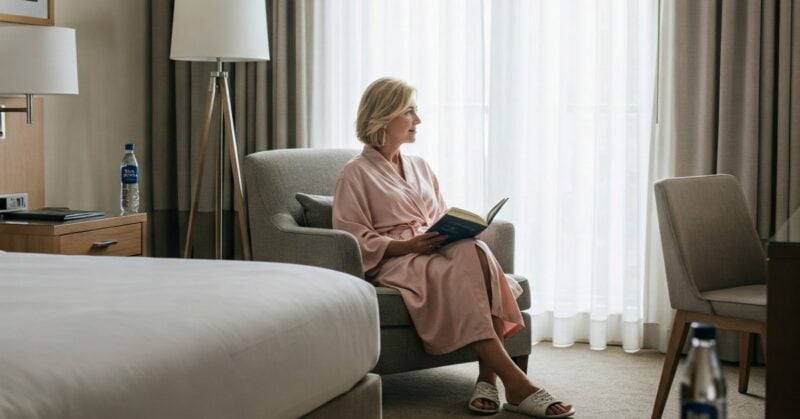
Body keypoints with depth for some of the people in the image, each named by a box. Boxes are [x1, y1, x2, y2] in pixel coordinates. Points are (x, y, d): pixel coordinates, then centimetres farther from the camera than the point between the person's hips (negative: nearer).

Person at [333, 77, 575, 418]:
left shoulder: (420, 168, 24)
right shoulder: (356, 174, 3)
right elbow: (354, 240, -6)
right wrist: (407, 245, -18)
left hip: (437, 252, 6)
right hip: (393, 262, -5)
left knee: (476, 252, -32)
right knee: (465, 263, -36)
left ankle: (488, 376, -39)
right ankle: (514, 382, -41)